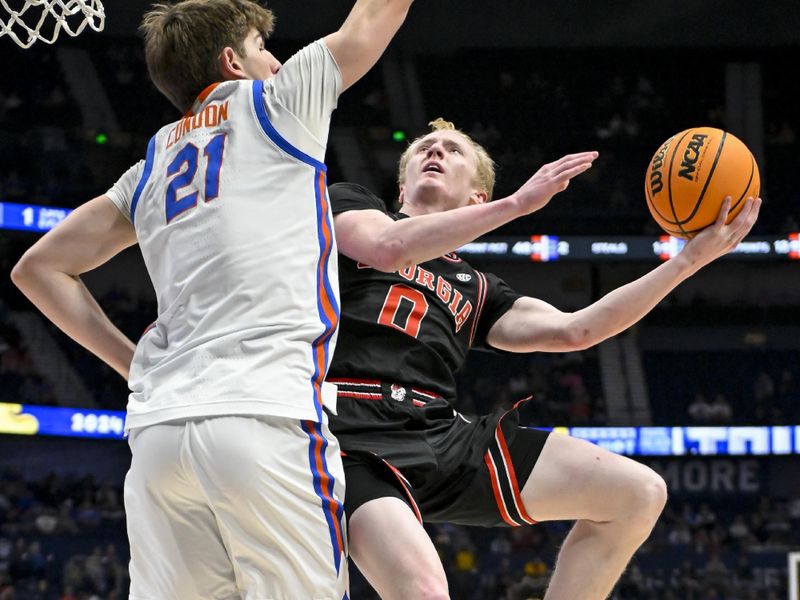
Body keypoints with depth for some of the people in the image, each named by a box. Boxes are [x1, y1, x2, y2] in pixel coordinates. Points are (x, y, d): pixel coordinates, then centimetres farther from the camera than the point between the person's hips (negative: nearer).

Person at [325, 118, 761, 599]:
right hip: (356, 437, -6)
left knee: (639, 494, -4)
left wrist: (691, 258, 13)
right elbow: (389, 248, -6)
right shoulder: (348, 202, 17)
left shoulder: (475, 291, 27)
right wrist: (518, 203, -9)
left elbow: (573, 330, 14)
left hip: (445, 439, 6)